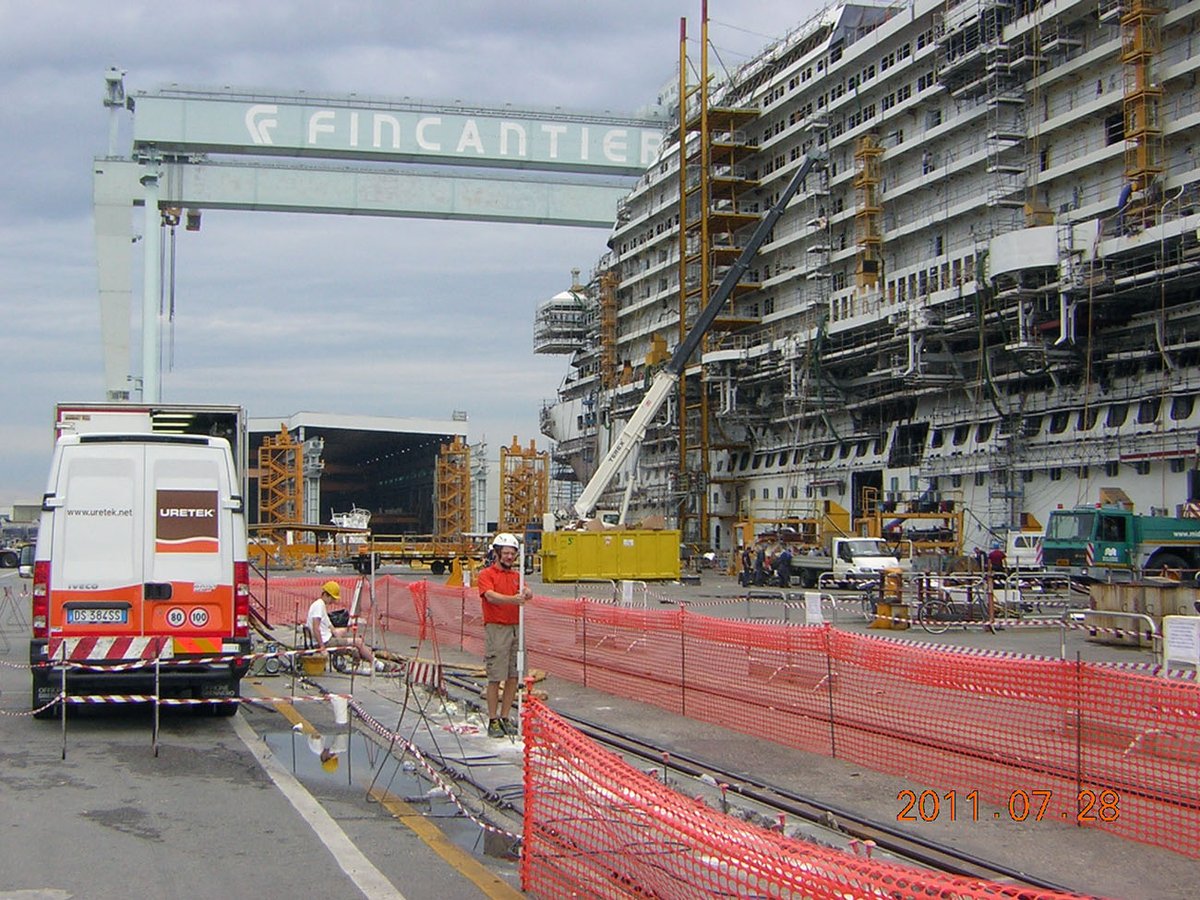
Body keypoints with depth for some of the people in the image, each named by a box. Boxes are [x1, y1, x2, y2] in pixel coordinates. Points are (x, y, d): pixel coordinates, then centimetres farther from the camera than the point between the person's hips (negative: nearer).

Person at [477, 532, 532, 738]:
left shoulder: (517, 576, 15)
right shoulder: (487, 574, -2)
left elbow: (527, 593, -1)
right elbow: (491, 596, -20)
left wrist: (526, 594, -26)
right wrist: (512, 599, -36)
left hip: (516, 628, 6)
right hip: (496, 629, -5)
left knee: (513, 677, 6)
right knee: (495, 678, -3)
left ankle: (505, 718, 16)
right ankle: (493, 721, 4)